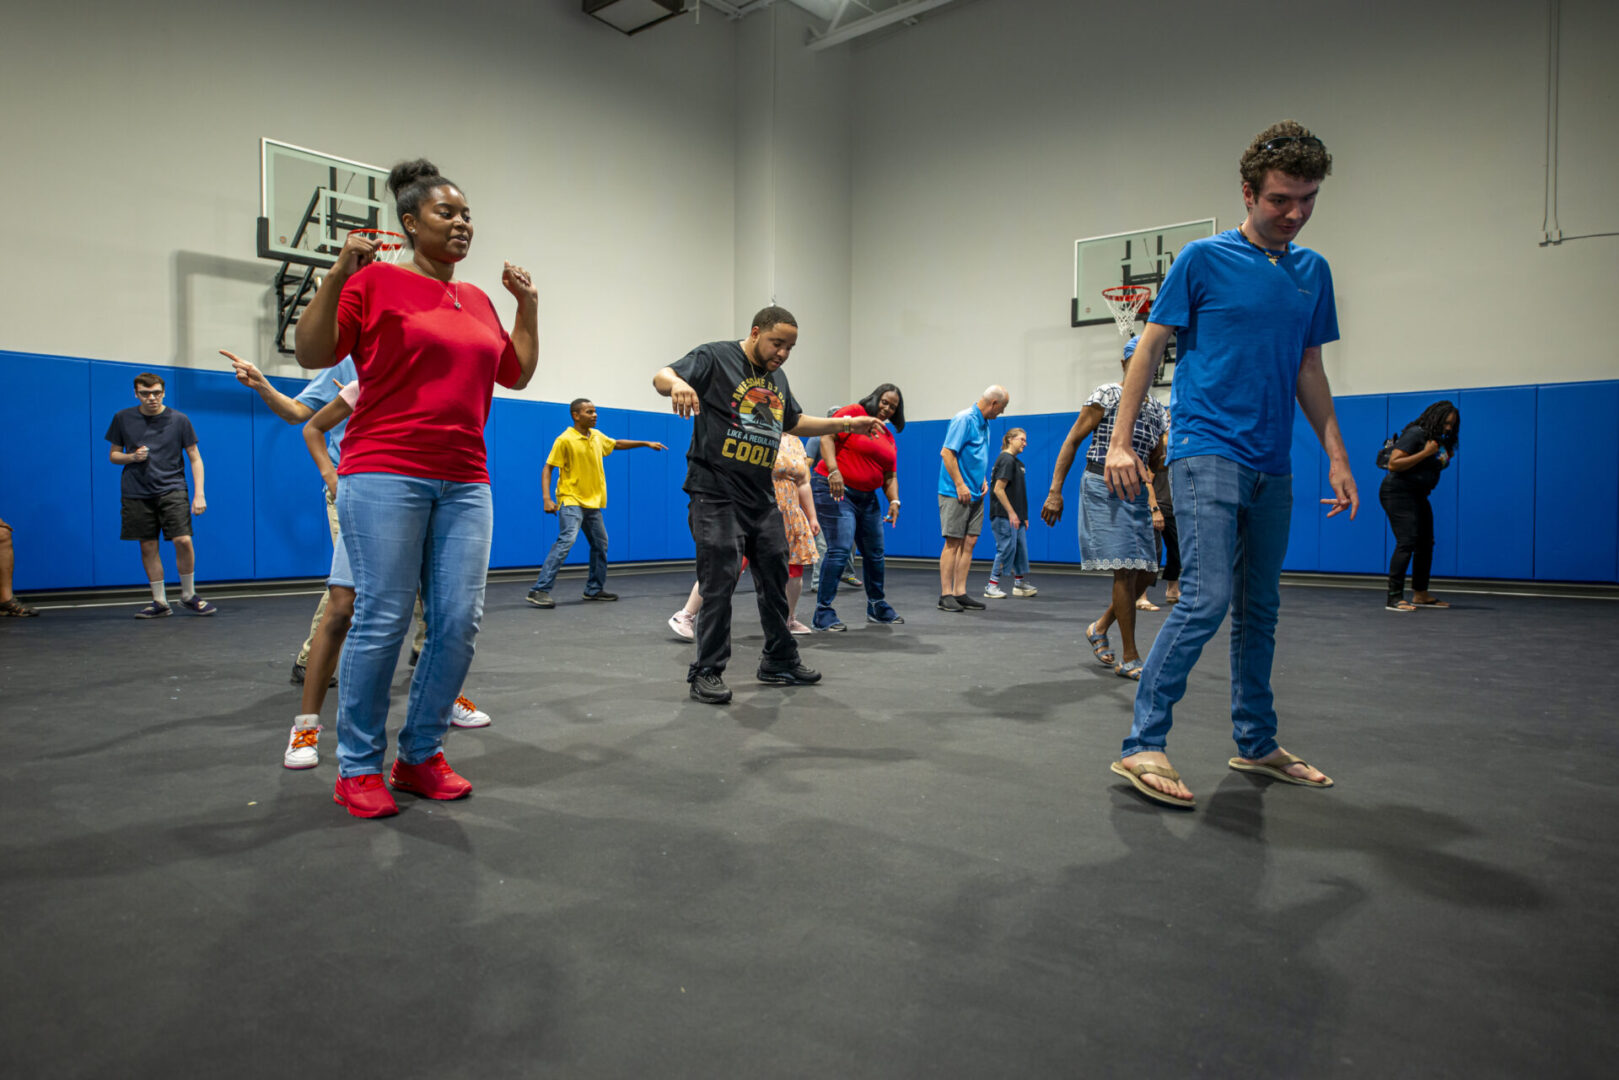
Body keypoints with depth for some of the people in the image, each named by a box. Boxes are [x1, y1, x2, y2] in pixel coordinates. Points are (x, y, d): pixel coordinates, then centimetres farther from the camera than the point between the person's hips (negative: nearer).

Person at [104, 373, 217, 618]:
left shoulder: (179, 420, 0)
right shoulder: (123, 418, 5)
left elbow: (194, 458, 3)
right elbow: (113, 454, 14)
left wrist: (199, 493, -6)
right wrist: (132, 457, -10)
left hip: (171, 489, -2)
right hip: (136, 492, 2)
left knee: (183, 541, -13)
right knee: (148, 546, 4)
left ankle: (188, 595, 7)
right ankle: (160, 602, 14)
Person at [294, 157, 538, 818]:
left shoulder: (476, 299, 18)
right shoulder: (376, 281, 2)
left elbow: (516, 373, 24)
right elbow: (311, 353, -3)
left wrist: (527, 305, 18)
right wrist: (338, 276, -12)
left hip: (464, 483, 6)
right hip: (385, 474, -5)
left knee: (460, 620, 1)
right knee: (382, 621, -4)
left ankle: (420, 755, 17)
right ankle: (358, 767, 13)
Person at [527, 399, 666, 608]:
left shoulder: (597, 436, 9)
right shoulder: (565, 440, -12)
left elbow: (617, 444, 27)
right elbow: (547, 468, -11)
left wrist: (647, 443, 27)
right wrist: (547, 498, -22)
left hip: (593, 502, 8)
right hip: (571, 502, -8)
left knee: (600, 544, 13)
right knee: (566, 540, -22)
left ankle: (595, 589, 27)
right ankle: (539, 591, -22)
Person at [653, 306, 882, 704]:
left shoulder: (777, 377, 17)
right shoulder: (715, 357, -5)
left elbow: (795, 422, 29)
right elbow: (662, 377, -16)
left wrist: (847, 423, 20)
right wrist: (677, 383, -41)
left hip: (762, 497, 7)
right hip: (716, 495, -7)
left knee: (774, 578, 12)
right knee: (719, 584, -8)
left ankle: (780, 662, 26)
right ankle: (706, 672, 4)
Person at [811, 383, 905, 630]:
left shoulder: (888, 436, 16)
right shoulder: (853, 413, -5)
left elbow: (890, 476, 16)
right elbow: (827, 437, -16)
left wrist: (894, 501, -1)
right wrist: (833, 470, -28)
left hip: (867, 498, 8)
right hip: (835, 490, -8)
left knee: (875, 553, 14)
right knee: (841, 549, -16)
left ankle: (877, 607, 32)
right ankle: (822, 614, -10)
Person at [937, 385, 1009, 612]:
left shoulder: (984, 423, 15)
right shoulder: (964, 419, -12)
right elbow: (947, 452, -18)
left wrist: (983, 479, 13)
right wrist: (960, 485, -19)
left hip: (975, 494, 9)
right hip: (956, 493, -9)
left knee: (969, 542, 6)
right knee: (953, 542, -6)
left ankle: (960, 593, 10)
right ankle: (946, 595, -1)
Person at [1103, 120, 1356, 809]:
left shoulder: (1312, 272, 15)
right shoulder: (1203, 259, -1)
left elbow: (1309, 372, 19)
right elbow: (1150, 347, -1)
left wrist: (1336, 456, 13)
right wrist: (1120, 441, -8)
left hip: (1272, 467, 6)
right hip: (1207, 453, -6)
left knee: (1259, 610, 12)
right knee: (1206, 599, -16)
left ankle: (1256, 745, 25)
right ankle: (1142, 746, -9)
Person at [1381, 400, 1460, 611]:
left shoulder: (1437, 439, 14)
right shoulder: (1415, 434, -13)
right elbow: (1393, 464, -21)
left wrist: (1446, 459, 5)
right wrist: (1425, 453, -21)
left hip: (1418, 496, 10)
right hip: (1398, 493, -10)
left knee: (1426, 544, 12)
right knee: (1406, 542, -17)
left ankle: (1420, 594, 22)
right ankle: (1394, 598, -19)